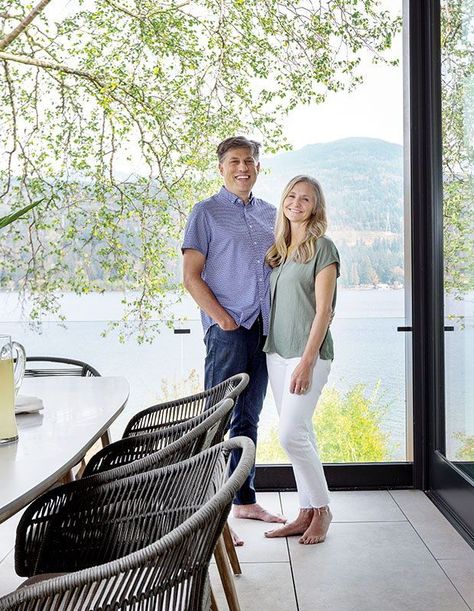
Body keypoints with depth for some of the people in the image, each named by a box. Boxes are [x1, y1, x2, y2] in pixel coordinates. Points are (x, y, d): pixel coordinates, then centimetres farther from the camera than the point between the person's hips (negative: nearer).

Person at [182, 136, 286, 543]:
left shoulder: (270, 214, 16)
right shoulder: (207, 212, 0)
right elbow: (191, 275, -5)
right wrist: (221, 318, -14)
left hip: (265, 327, 6)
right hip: (228, 329, -6)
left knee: (249, 418, 14)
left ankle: (245, 500, 27)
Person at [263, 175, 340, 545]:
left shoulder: (322, 247, -5)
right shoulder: (279, 249, 15)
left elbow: (323, 310, -11)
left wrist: (306, 361, -16)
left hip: (308, 352, -7)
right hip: (276, 351, 7)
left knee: (292, 434, -10)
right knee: (301, 434, 10)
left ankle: (322, 509, 10)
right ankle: (307, 513, 19)